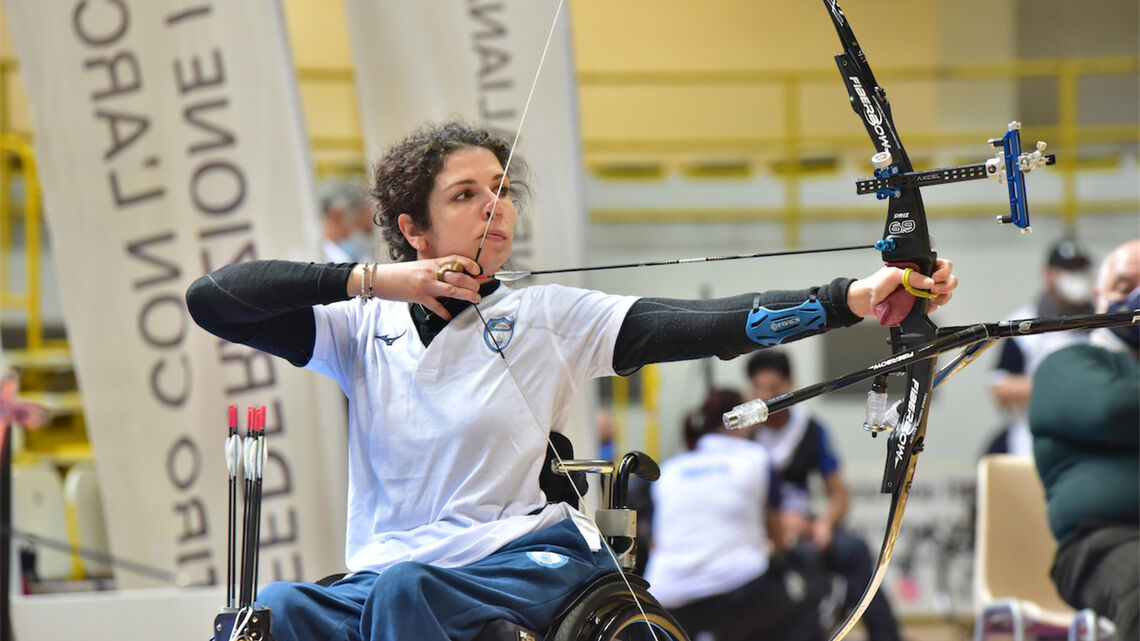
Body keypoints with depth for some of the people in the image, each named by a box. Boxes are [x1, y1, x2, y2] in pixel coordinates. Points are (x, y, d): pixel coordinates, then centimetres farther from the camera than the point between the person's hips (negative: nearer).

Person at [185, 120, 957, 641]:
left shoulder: (547, 318, 6)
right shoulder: (362, 327, 11)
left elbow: (704, 326, -6)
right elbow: (211, 299, 2)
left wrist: (854, 298, -21)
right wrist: (368, 280, -6)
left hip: (529, 565, -2)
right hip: (386, 575, 2)